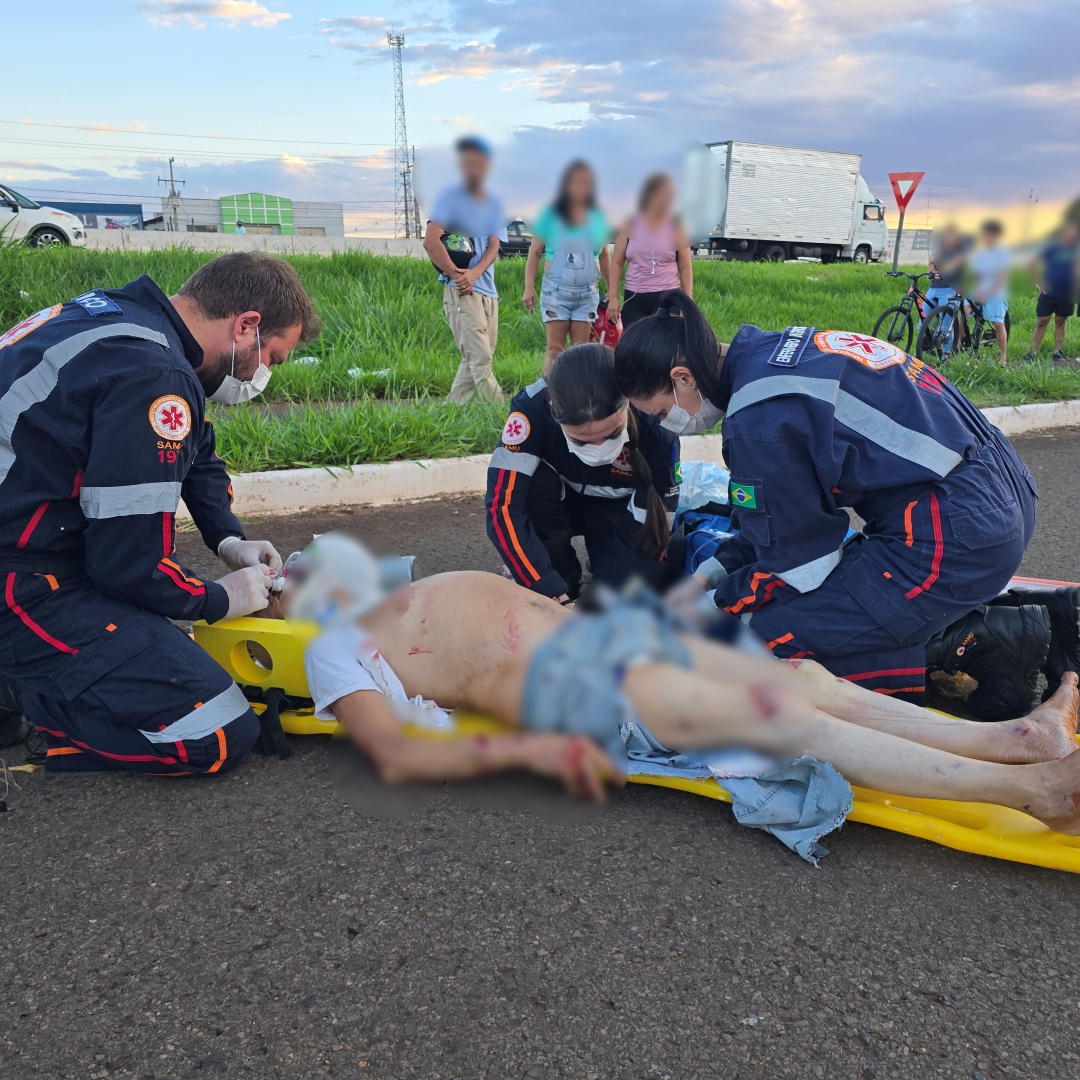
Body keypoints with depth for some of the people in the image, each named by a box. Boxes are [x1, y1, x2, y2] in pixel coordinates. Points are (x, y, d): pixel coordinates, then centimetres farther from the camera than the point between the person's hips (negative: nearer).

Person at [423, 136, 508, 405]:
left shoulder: (495, 205, 15)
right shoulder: (450, 198, -2)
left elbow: (493, 248, 4)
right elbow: (430, 242, -10)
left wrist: (473, 273, -14)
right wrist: (456, 275, -11)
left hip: (488, 291, 6)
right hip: (462, 291, -6)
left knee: (475, 359, 8)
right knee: (480, 358, -11)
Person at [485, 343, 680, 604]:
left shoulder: (655, 431, -32)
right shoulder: (533, 408, -35)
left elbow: (655, 528, -23)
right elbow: (502, 507, -38)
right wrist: (556, 597, -43)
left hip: (619, 512, -1)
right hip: (559, 504, 1)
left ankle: (602, 562, 7)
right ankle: (564, 580, -7)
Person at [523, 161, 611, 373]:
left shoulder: (598, 218, 6)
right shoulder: (550, 215, -1)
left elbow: (604, 257, 15)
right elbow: (534, 253, 1)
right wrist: (529, 288, -6)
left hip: (588, 294, 3)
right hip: (556, 291, -2)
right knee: (555, 349, -5)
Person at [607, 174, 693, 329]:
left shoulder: (676, 228, 4)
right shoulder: (629, 226, 3)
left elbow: (685, 267, 7)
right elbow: (617, 263, 6)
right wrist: (613, 297, -2)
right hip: (634, 299, 0)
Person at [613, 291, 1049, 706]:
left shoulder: (759, 417, -19)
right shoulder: (774, 351, 10)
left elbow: (794, 561, -9)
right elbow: (788, 510, 16)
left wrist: (715, 607, 6)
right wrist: (711, 573, 13)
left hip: (952, 537, -10)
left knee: (770, 638, -8)